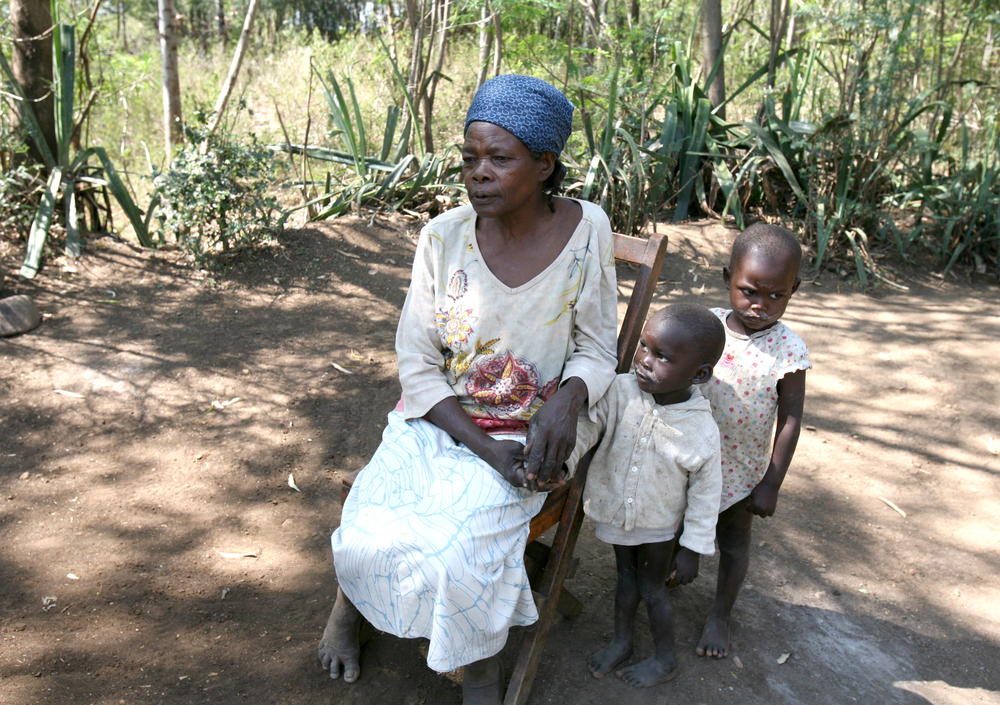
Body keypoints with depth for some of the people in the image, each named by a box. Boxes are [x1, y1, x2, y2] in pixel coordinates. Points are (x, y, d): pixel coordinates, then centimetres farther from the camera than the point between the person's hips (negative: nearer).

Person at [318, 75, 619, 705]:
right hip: (436, 418, 2)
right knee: (367, 537, -19)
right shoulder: (444, 237, -9)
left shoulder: (586, 231, -9)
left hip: (528, 433, -1)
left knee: (454, 549, -25)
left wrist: (568, 396, -23)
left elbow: (596, 349, 0)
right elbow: (417, 363, -5)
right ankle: (350, 601, 21)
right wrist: (484, 447, -16)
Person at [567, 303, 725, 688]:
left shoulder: (702, 432, -27)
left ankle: (665, 659, 41)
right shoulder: (620, 392, -24)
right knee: (626, 577, 25)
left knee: (652, 588, 16)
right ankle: (621, 640, 49)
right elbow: (584, 428, -24)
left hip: (659, 524, -3)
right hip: (615, 509, 3)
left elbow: (704, 496, -15)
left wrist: (692, 549, -7)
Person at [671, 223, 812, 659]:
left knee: (733, 540, 16)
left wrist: (771, 484, -12)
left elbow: (790, 420, -13)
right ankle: (684, 559, 52)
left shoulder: (788, 351, -20)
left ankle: (720, 614, 37)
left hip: (741, 467, -2)